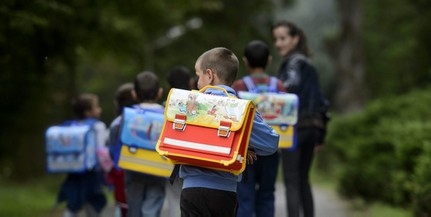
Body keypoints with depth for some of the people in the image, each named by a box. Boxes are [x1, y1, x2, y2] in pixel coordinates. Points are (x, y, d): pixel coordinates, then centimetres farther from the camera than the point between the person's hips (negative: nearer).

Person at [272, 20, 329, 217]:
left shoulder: (294, 62, -6)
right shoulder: (308, 66, 18)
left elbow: (292, 85, -25)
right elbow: (321, 100, 19)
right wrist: (320, 133, 22)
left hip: (295, 127, -8)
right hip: (312, 127, 8)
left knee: (291, 182, -8)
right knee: (303, 180, 16)